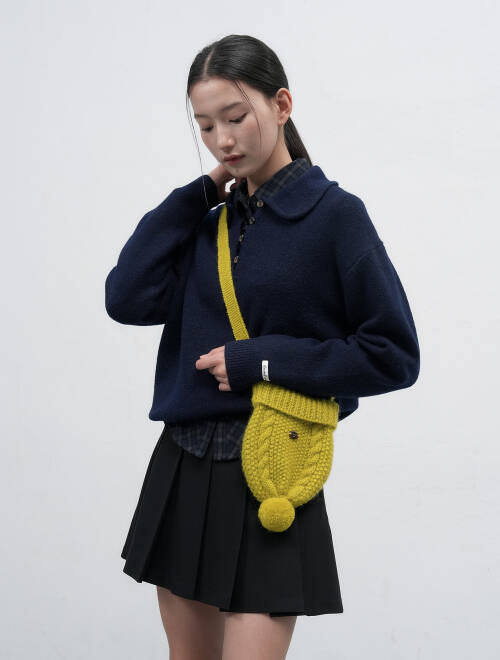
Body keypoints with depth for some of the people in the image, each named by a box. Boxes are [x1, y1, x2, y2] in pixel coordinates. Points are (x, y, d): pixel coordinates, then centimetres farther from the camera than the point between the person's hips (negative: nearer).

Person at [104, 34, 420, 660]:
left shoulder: (334, 214, -7)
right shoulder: (209, 218, 10)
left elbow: (394, 355, -9)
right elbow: (128, 299, -5)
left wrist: (261, 361, -14)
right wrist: (197, 194, -3)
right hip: (182, 469, 6)